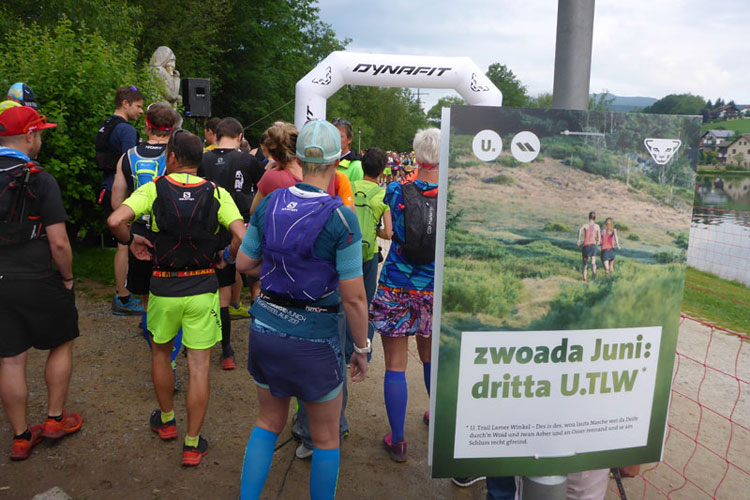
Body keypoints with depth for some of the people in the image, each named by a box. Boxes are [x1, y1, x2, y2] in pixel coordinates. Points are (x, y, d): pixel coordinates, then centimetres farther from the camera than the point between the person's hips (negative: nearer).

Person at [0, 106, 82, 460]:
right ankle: (55, 419, 26)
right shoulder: (40, 181, -14)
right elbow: (59, 243, -18)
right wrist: (68, 278, -2)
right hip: (36, 282, -5)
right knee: (61, 345, 17)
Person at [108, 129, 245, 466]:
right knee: (199, 366, 7)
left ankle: (166, 421, 41)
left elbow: (115, 221, -17)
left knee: (160, 352, 25)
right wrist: (226, 257, 3)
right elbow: (242, 236, -15)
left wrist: (131, 241, 3)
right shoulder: (216, 193, -3)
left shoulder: (154, 189, -4)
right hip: (203, 288, 0)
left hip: (164, 287, 0)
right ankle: (192, 444, 16)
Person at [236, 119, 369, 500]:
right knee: (326, 437, 17)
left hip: (265, 328, 5)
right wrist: (362, 348, -4)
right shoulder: (341, 218, -19)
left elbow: (244, 264, 7)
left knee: (269, 422, 26)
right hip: (314, 340, -5)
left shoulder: (269, 204, -3)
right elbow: (353, 298, -17)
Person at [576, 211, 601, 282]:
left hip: (586, 245, 0)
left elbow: (580, 230, -20)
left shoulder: (585, 225, 3)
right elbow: (599, 237, 9)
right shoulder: (597, 226, 8)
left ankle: (584, 279, 13)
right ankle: (594, 272, -43)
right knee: (593, 262, -11)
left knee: (585, 263, 14)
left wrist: (579, 240, -13)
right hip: (593, 245, 0)